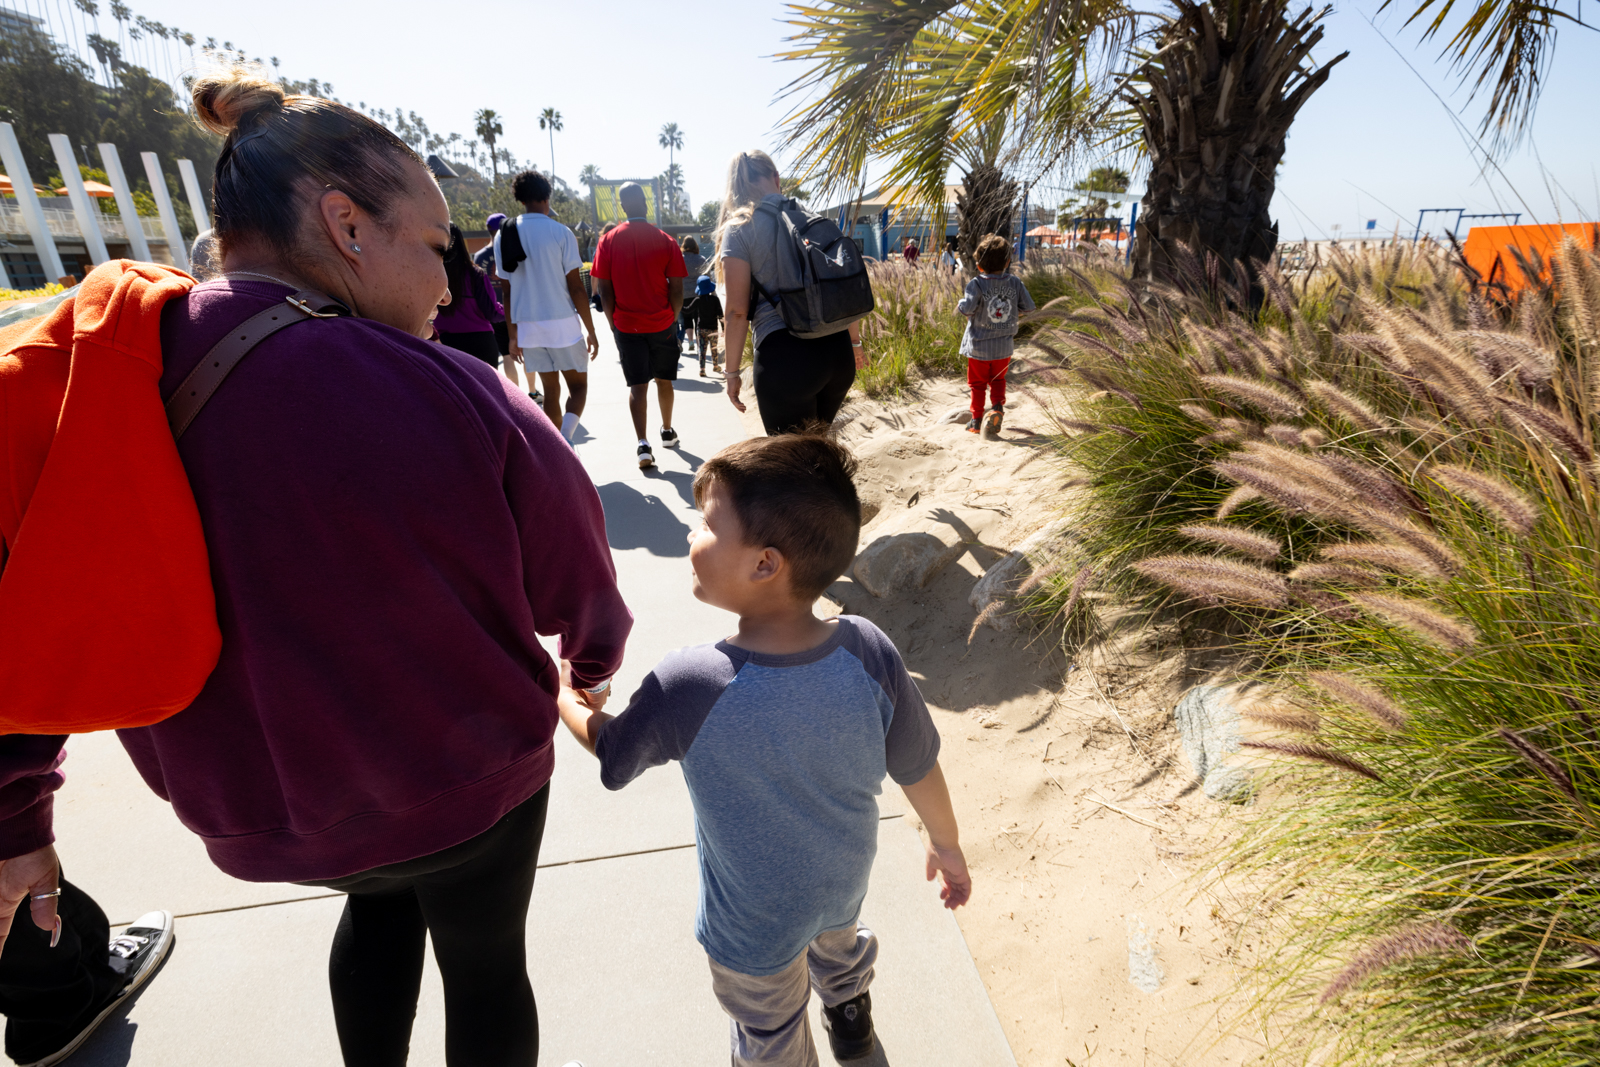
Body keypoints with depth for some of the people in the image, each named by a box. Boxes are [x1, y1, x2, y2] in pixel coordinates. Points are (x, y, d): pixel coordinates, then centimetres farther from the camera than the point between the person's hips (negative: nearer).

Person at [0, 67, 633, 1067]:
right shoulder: (454, 398, -27)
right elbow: (577, 584, -14)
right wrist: (594, 667, 10)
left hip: (251, 819, 5)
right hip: (468, 786, -4)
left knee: (379, 901, 35)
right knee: (487, 964, 25)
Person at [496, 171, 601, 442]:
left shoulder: (504, 235, 6)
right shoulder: (560, 232, -7)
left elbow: (507, 290, 8)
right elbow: (575, 287, -9)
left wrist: (513, 335, 14)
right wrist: (591, 331, -3)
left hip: (527, 326, 4)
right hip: (562, 323, -4)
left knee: (550, 391, 15)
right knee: (578, 386, 8)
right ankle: (565, 441, -16)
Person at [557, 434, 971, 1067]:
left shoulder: (685, 688, -37)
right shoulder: (869, 652, -29)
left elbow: (609, 754, -16)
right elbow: (918, 771, -14)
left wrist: (556, 690, 5)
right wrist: (947, 844, 7)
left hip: (756, 924, -4)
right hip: (846, 880, 5)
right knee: (838, 941, 39)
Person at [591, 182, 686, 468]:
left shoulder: (608, 241, -2)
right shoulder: (665, 241, -4)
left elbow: (604, 290, -2)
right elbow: (677, 289, -4)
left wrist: (613, 322, 8)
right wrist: (673, 318, 9)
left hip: (626, 325, 0)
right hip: (662, 324, 0)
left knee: (637, 385, 2)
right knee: (663, 380, 16)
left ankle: (643, 444, -11)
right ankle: (667, 432, 32)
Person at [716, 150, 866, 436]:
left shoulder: (739, 229, -1)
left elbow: (737, 310, -7)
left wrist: (732, 372, 0)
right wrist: (854, 342, 26)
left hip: (785, 355, -5)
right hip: (838, 351, 5)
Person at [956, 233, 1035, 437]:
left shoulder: (977, 284, -18)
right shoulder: (1015, 282, -6)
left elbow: (966, 309, -27)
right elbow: (1028, 307, -1)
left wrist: (961, 304, -4)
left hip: (979, 347, -3)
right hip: (1004, 347, 3)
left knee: (978, 383, 12)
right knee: (998, 380, 22)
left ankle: (977, 420, 18)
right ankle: (998, 406, -1)